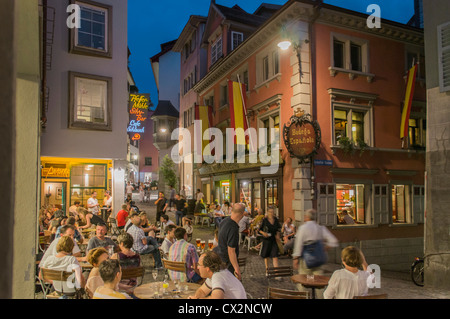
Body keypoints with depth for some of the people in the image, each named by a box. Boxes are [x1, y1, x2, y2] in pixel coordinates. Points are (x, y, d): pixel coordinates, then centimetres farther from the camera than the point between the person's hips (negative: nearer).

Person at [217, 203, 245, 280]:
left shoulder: (224, 221, -1)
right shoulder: (233, 229, -30)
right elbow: (231, 251, -28)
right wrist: (237, 269, -23)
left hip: (222, 256, 9)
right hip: (229, 262, -9)